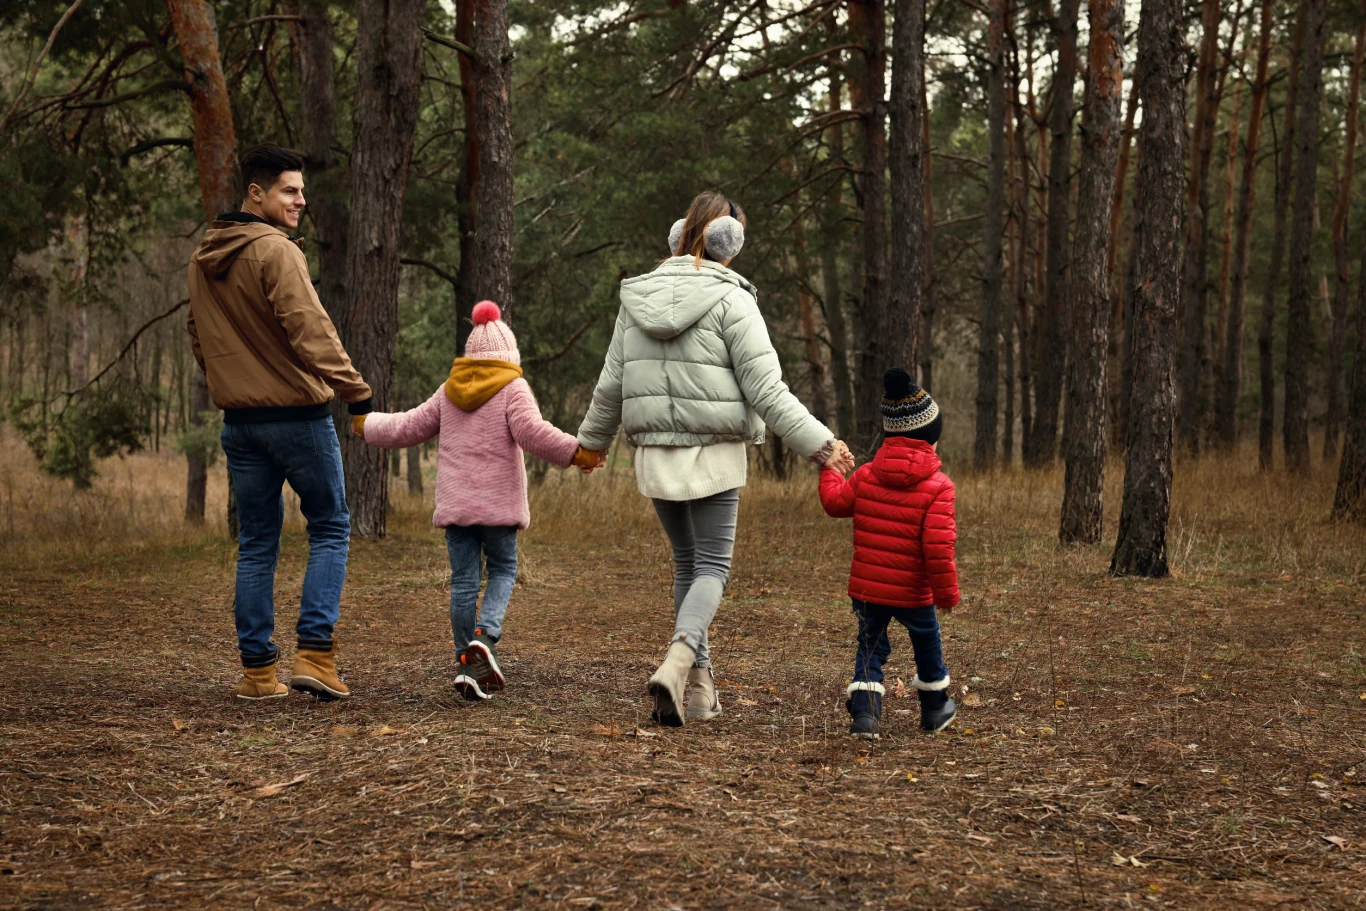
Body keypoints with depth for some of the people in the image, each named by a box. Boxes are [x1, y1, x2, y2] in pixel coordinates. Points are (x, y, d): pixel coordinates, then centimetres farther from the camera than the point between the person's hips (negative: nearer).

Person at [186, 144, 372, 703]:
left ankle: (257, 669, 10)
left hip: (239, 420, 7)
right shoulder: (276, 251, -14)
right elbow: (310, 330, -21)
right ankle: (314, 651, -5)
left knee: (256, 545, 11)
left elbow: (198, 337, 20)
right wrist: (355, 390, -21)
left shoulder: (202, 260, 11)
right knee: (330, 529, 6)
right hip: (297, 412, -7)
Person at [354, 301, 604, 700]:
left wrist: (367, 424, 35)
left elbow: (407, 428, 19)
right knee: (503, 569, 10)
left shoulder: (448, 392, 13)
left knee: (463, 580, 5)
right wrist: (575, 452, -15)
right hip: (497, 503, -4)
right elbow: (532, 433, -18)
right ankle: (486, 636, -15)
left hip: (454, 503, 4)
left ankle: (468, 664, 5)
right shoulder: (512, 389, -3)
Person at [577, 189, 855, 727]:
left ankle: (698, 687, 18)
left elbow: (611, 386, 12)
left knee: (687, 562, 18)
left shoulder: (636, 298, 6)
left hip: (654, 455, 5)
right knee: (712, 566, 3)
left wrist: (590, 441, 28)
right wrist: (818, 444, -9)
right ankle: (677, 666, -22)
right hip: (713, 454, -5)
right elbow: (765, 389, -13)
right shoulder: (730, 300, -9)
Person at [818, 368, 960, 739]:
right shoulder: (937, 486, -14)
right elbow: (937, 546, -18)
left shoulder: (866, 476, -2)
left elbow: (836, 502, 12)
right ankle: (935, 709, 36)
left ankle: (864, 710, -7)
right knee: (927, 644, 20)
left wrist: (831, 471, 30)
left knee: (870, 649, 12)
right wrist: (947, 591, -7)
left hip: (866, 587, 2)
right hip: (914, 593, -2)